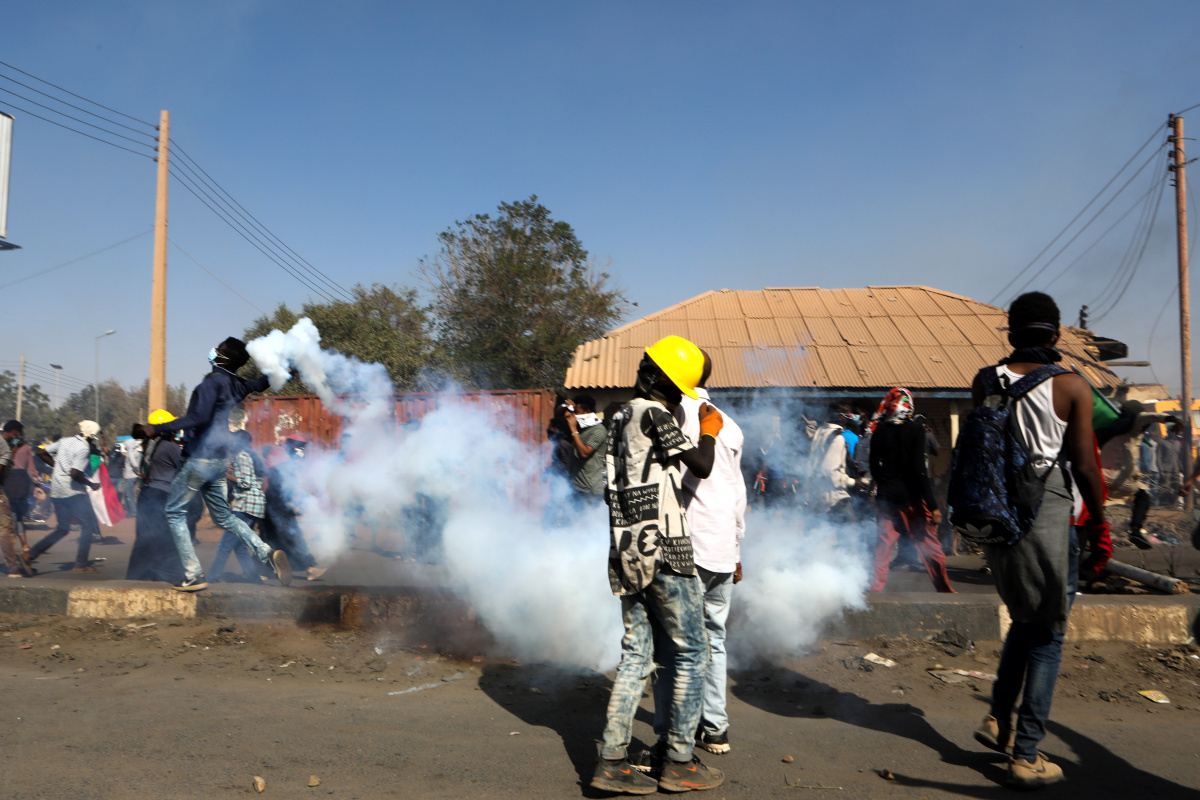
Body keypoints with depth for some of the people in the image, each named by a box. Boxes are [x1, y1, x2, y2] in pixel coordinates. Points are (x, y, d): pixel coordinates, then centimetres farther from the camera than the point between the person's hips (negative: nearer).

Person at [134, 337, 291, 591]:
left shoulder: (213, 382, -16)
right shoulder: (235, 384, 8)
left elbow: (198, 418, -27)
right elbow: (261, 383, 27)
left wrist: (157, 428, -26)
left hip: (201, 457, -8)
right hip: (220, 459, 8)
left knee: (175, 512, 4)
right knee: (223, 515, 17)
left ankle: (193, 575, 1)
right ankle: (266, 553, 3)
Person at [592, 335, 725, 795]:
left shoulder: (621, 418, 17)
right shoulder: (653, 414, -11)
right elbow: (701, 466, -13)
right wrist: (709, 431, 5)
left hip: (627, 553, 9)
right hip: (664, 551, -9)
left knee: (636, 655, 11)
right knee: (691, 654, 4)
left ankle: (612, 762, 11)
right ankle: (679, 763, 11)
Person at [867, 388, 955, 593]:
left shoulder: (879, 431, 1)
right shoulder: (915, 429, -10)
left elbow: (874, 466, 7)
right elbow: (918, 468, -15)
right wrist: (932, 504, -13)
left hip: (886, 497, 3)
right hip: (911, 498, -3)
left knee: (883, 544, 10)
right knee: (929, 545, 6)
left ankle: (876, 586, 9)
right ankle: (944, 588, 14)